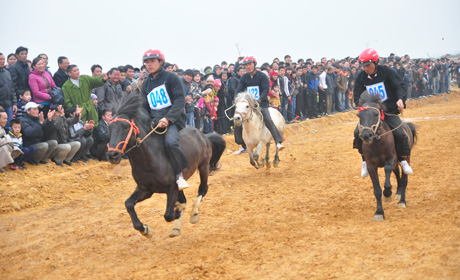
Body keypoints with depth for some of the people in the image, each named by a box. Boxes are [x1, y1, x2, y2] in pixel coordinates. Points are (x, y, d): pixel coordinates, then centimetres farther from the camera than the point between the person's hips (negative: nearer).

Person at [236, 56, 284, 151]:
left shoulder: (262, 76, -3)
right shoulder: (244, 78, 9)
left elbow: (266, 90, -12)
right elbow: (239, 91, 5)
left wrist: (260, 99, -29)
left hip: (261, 103, -4)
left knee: (268, 120, -26)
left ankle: (278, 142, -30)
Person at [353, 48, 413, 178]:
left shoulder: (387, 72, -6)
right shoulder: (361, 78, 0)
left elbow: (399, 86, -8)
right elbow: (357, 98, 2)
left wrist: (400, 99, -28)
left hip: (389, 111, -2)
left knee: (400, 134, -20)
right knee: (358, 133, -19)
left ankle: (403, 159, 7)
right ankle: (365, 159, 4)